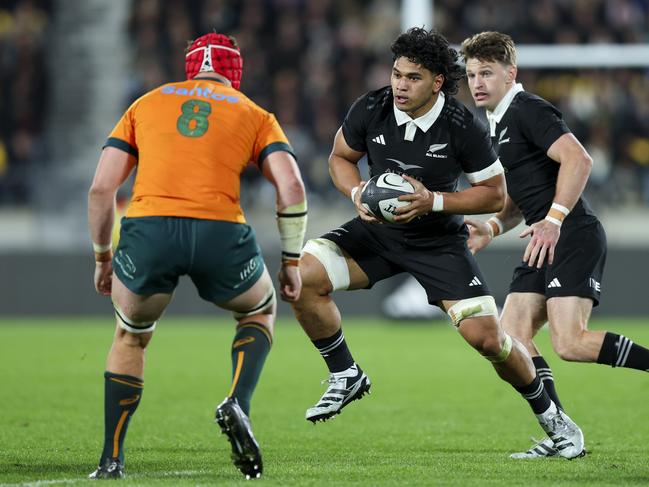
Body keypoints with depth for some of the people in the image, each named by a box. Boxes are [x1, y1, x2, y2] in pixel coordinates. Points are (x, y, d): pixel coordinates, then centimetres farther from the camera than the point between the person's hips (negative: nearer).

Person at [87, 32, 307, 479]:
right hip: (220, 235, -1)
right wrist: (291, 262, 15)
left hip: (148, 227, 1)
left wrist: (102, 258, 27)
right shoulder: (254, 115, 21)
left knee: (131, 337, 28)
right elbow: (292, 186, 6)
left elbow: (101, 188, 17)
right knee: (261, 312, 31)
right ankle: (238, 405, 5)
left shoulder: (146, 105, 24)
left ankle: (111, 461, 22)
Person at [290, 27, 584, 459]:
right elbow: (341, 157, 6)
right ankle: (346, 376, 1)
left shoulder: (463, 128, -21)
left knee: (487, 337, -15)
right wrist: (357, 192, -16)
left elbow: (495, 194, -11)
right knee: (304, 274, -21)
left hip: (439, 241, -3)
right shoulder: (370, 111, -13)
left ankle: (551, 415, 12)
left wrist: (434, 201, -24)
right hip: (378, 230, 3)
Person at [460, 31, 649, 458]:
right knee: (512, 335, 0)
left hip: (573, 236, -10)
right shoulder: (497, 126, 21)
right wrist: (492, 227, 13)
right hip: (545, 245, 10)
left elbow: (578, 159, -22)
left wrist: (553, 219, -26)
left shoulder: (528, 110, -8)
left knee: (570, 343, -21)